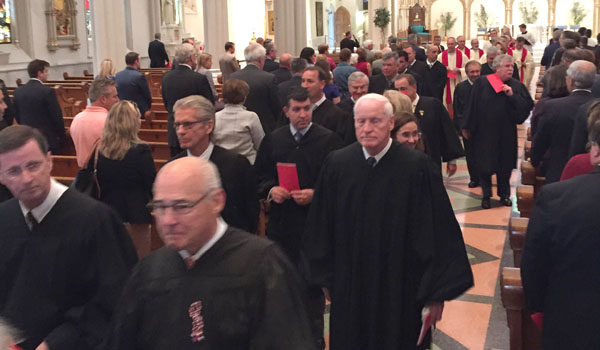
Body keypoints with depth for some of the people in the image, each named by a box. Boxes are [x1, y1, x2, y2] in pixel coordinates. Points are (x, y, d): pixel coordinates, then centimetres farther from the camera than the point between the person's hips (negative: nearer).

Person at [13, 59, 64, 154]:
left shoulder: (18, 91, 3)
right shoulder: (47, 91, -15)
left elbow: (16, 115, 11)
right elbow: (57, 117, -12)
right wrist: (61, 135, 2)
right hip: (48, 139, -6)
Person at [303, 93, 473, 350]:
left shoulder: (417, 167, -14)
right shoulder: (336, 164, -5)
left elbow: (438, 231, -11)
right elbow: (320, 226, 4)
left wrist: (437, 291, -8)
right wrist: (326, 280, 7)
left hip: (399, 289, -2)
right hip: (348, 287, 3)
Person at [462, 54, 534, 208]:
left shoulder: (516, 86, 1)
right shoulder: (482, 83, -5)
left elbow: (528, 105, -6)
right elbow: (472, 105, -2)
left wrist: (512, 95, -18)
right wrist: (467, 127, -1)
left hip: (506, 134, 2)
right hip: (484, 132, -2)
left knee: (505, 166, 11)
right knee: (484, 165, 3)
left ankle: (504, 194, 28)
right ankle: (486, 195, 19)